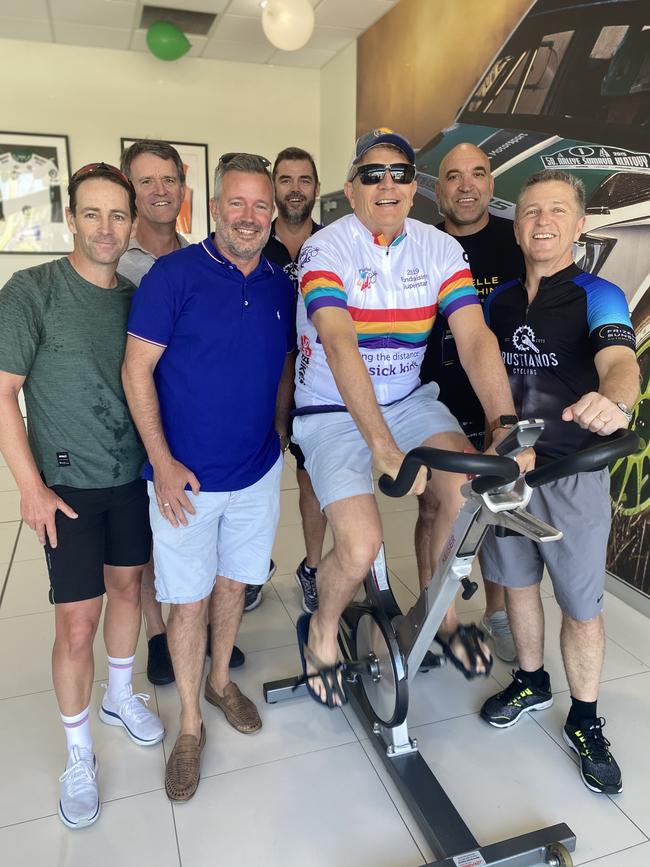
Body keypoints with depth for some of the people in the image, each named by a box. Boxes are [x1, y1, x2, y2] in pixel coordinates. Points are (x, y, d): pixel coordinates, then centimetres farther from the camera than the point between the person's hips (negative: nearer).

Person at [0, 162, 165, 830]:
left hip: (133, 476, 5)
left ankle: (120, 695, 42)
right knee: (77, 624, -1)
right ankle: (78, 754, 21)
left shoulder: (136, 297, 4)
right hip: (67, 484, -4)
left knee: (127, 584, 17)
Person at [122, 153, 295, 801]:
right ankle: (190, 723, 28)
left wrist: (274, 436, 9)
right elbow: (136, 370, -10)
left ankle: (220, 680, 43)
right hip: (185, 477, -4)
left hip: (258, 471, 4)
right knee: (188, 600, 7)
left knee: (234, 583, 18)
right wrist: (163, 464, -15)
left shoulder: (280, 286, 5)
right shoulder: (174, 274, -10)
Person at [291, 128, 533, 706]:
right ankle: (321, 633, 17)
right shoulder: (326, 250, -15)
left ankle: (439, 610, 11)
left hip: (408, 400, 4)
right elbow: (340, 350, -30)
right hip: (334, 412, -4)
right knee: (361, 548, -18)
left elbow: (476, 340, -14)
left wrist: (507, 428, -29)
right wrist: (384, 448, -42)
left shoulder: (440, 249, -2)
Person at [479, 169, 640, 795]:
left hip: (574, 472, -4)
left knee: (581, 604, 6)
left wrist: (614, 400, -50)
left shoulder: (598, 297, -9)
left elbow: (620, 361, -28)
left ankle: (585, 723, 27)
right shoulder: (499, 301, 6)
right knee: (516, 581, 16)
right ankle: (531, 682, 40)